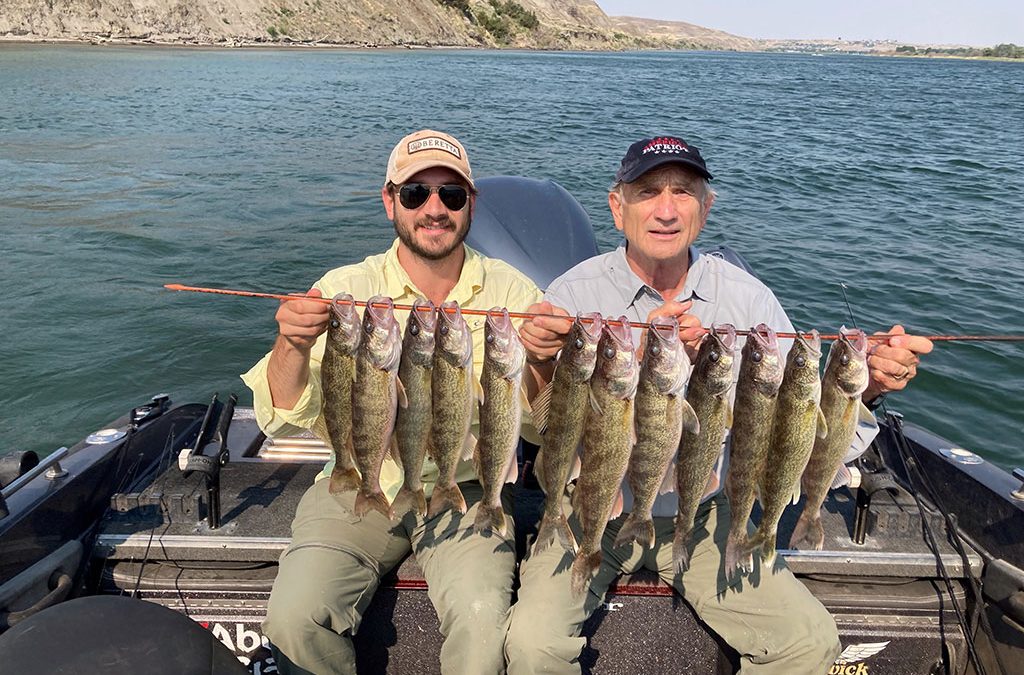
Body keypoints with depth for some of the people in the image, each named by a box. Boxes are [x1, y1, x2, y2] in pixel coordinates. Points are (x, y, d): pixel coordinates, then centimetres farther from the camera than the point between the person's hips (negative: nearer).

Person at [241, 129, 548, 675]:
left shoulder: (510, 293, -3)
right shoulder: (345, 289, -4)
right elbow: (284, 421, -10)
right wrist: (293, 347, -30)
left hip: (464, 492, 0)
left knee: (484, 622, -25)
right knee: (293, 618, -20)